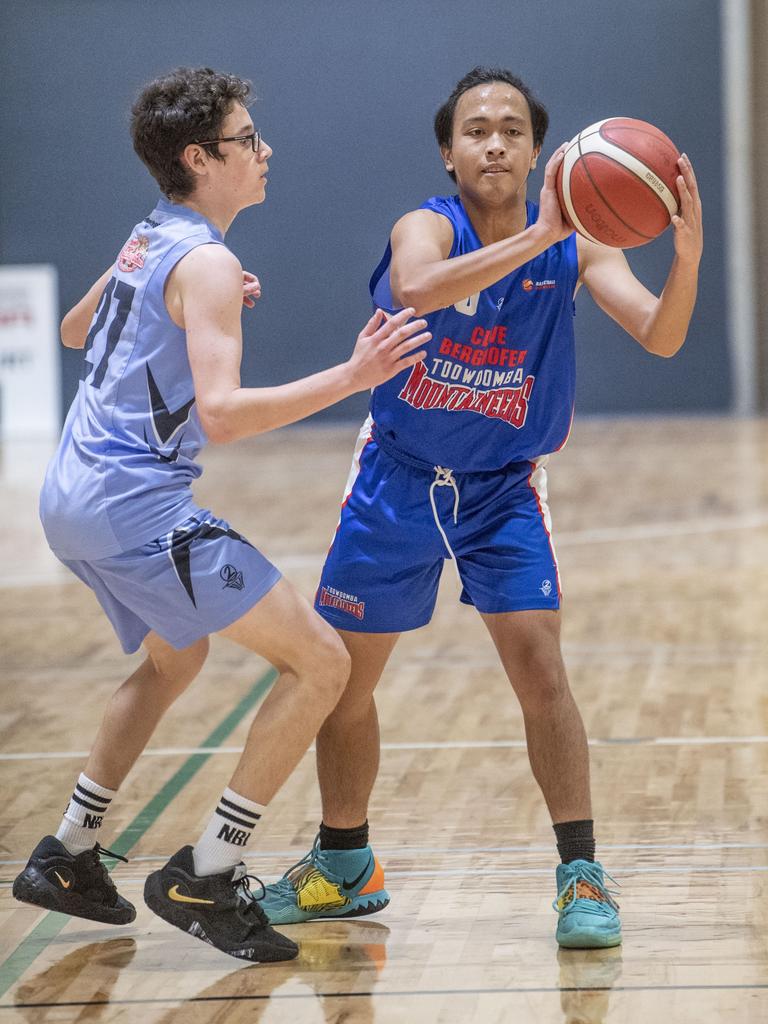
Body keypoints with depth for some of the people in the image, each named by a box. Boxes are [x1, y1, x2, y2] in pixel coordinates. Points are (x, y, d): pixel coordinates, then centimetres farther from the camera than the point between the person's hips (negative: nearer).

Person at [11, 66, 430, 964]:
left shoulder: (147, 240, 13)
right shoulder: (205, 262, -14)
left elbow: (74, 331, 32)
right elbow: (221, 412, -25)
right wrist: (350, 378, -31)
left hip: (72, 497, 10)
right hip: (135, 506, -10)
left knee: (174, 660, 34)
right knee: (319, 661, -9)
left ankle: (66, 856, 34)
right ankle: (205, 876, -6)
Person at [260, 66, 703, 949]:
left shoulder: (575, 244, -14)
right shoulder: (426, 228, -20)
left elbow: (659, 337, -27)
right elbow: (416, 290, -45)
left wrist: (687, 255, -46)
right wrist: (536, 238, -56)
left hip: (503, 487, 0)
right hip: (398, 481, 0)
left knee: (538, 665, -16)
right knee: (341, 677, 9)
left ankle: (581, 876, -5)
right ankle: (344, 867, 30)